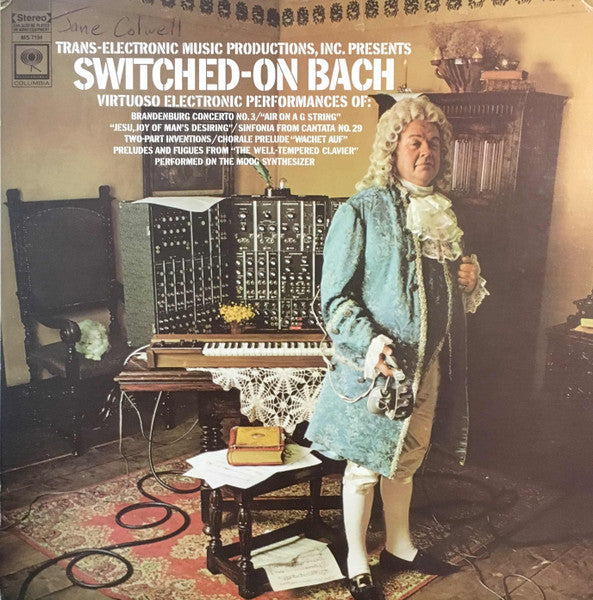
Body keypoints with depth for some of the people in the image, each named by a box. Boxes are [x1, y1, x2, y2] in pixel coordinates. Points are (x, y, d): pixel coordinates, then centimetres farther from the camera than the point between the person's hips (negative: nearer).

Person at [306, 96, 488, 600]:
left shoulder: (442, 214, 9)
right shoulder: (361, 212, -11)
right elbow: (335, 298, -14)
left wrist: (470, 281, -2)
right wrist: (370, 344, -29)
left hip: (429, 365, 6)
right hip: (377, 366, -6)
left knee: (405, 461, 21)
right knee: (365, 466, 8)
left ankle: (399, 547, 41)